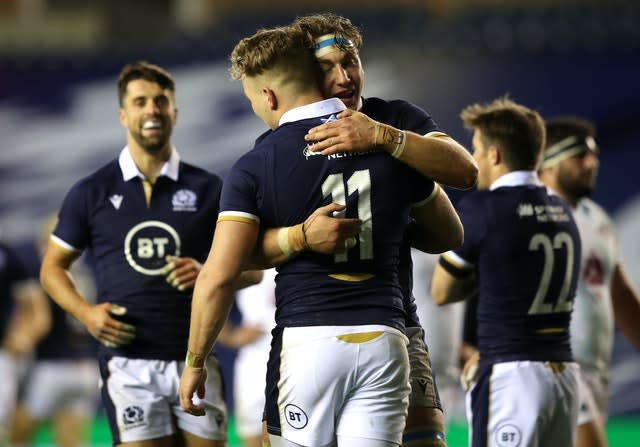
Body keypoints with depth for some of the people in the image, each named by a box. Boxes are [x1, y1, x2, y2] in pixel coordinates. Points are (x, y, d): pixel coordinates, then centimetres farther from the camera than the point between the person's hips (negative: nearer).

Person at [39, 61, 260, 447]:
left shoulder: (208, 189, 8)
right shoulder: (91, 193, 8)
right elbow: (53, 266, 14)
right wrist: (85, 312, -4)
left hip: (195, 358, 1)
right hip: (128, 361, -1)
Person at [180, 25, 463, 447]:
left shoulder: (255, 167, -3)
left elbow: (217, 277, -7)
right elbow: (450, 233, 20)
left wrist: (195, 362, 5)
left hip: (305, 343, -2)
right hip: (382, 338, 2)